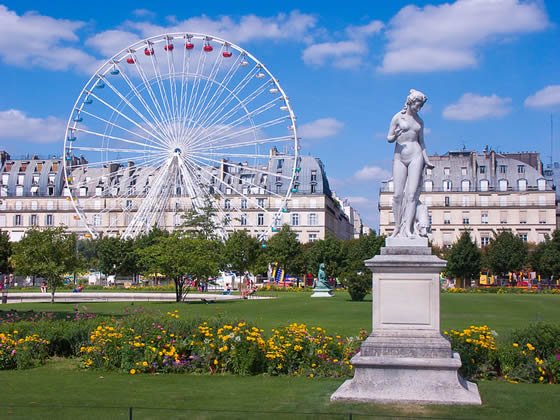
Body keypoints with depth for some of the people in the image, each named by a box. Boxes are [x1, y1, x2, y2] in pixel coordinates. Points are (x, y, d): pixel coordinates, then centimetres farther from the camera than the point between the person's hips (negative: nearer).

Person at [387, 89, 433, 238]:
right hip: (399, 158, -1)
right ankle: (397, 227, 3)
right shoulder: (398, 117, 3)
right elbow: (389, 138, 4)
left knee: (412, 193, -8)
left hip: (416, 157, 2)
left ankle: (408, 228, -12)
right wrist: (395, 136, -18)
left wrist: (427, 160, 11)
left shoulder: (419, 121, 13)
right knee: (398, 194, -5)